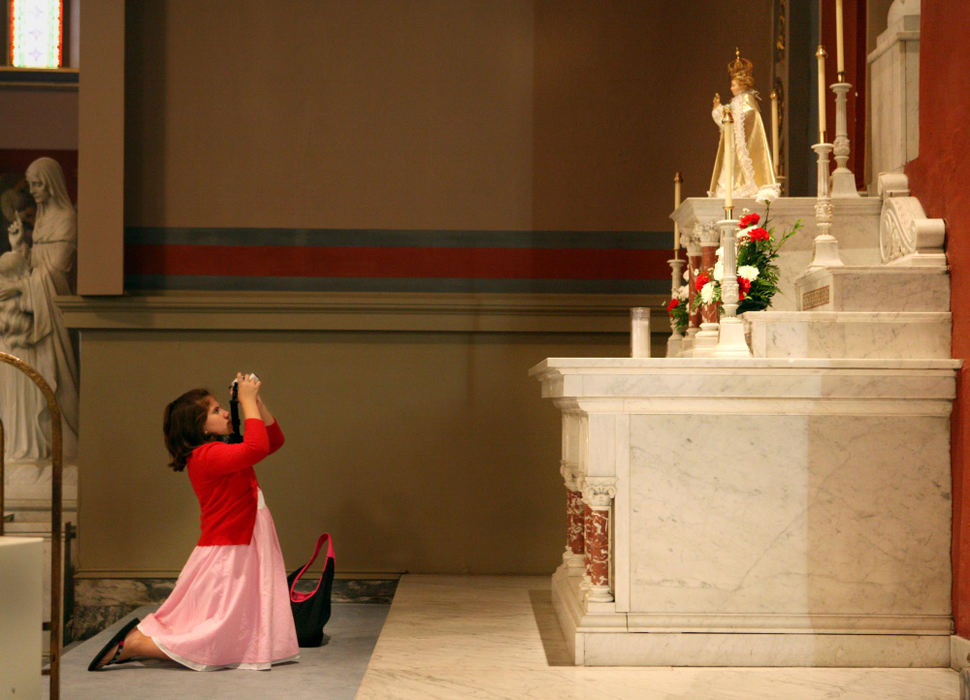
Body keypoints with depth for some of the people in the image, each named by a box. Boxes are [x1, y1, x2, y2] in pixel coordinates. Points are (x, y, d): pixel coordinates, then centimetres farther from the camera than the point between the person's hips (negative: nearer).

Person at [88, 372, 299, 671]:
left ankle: (141, 633, 16)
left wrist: (256, 402, 7)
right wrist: (248, 402, -22)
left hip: (240, 553, 10)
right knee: (217, 645, -8)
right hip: (226, 556, -10)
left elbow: (274, 439, 20)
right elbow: (257, 447, -33)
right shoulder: (207, 455, -17)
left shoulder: (225, 451, 14)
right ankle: (132, 644, -1)